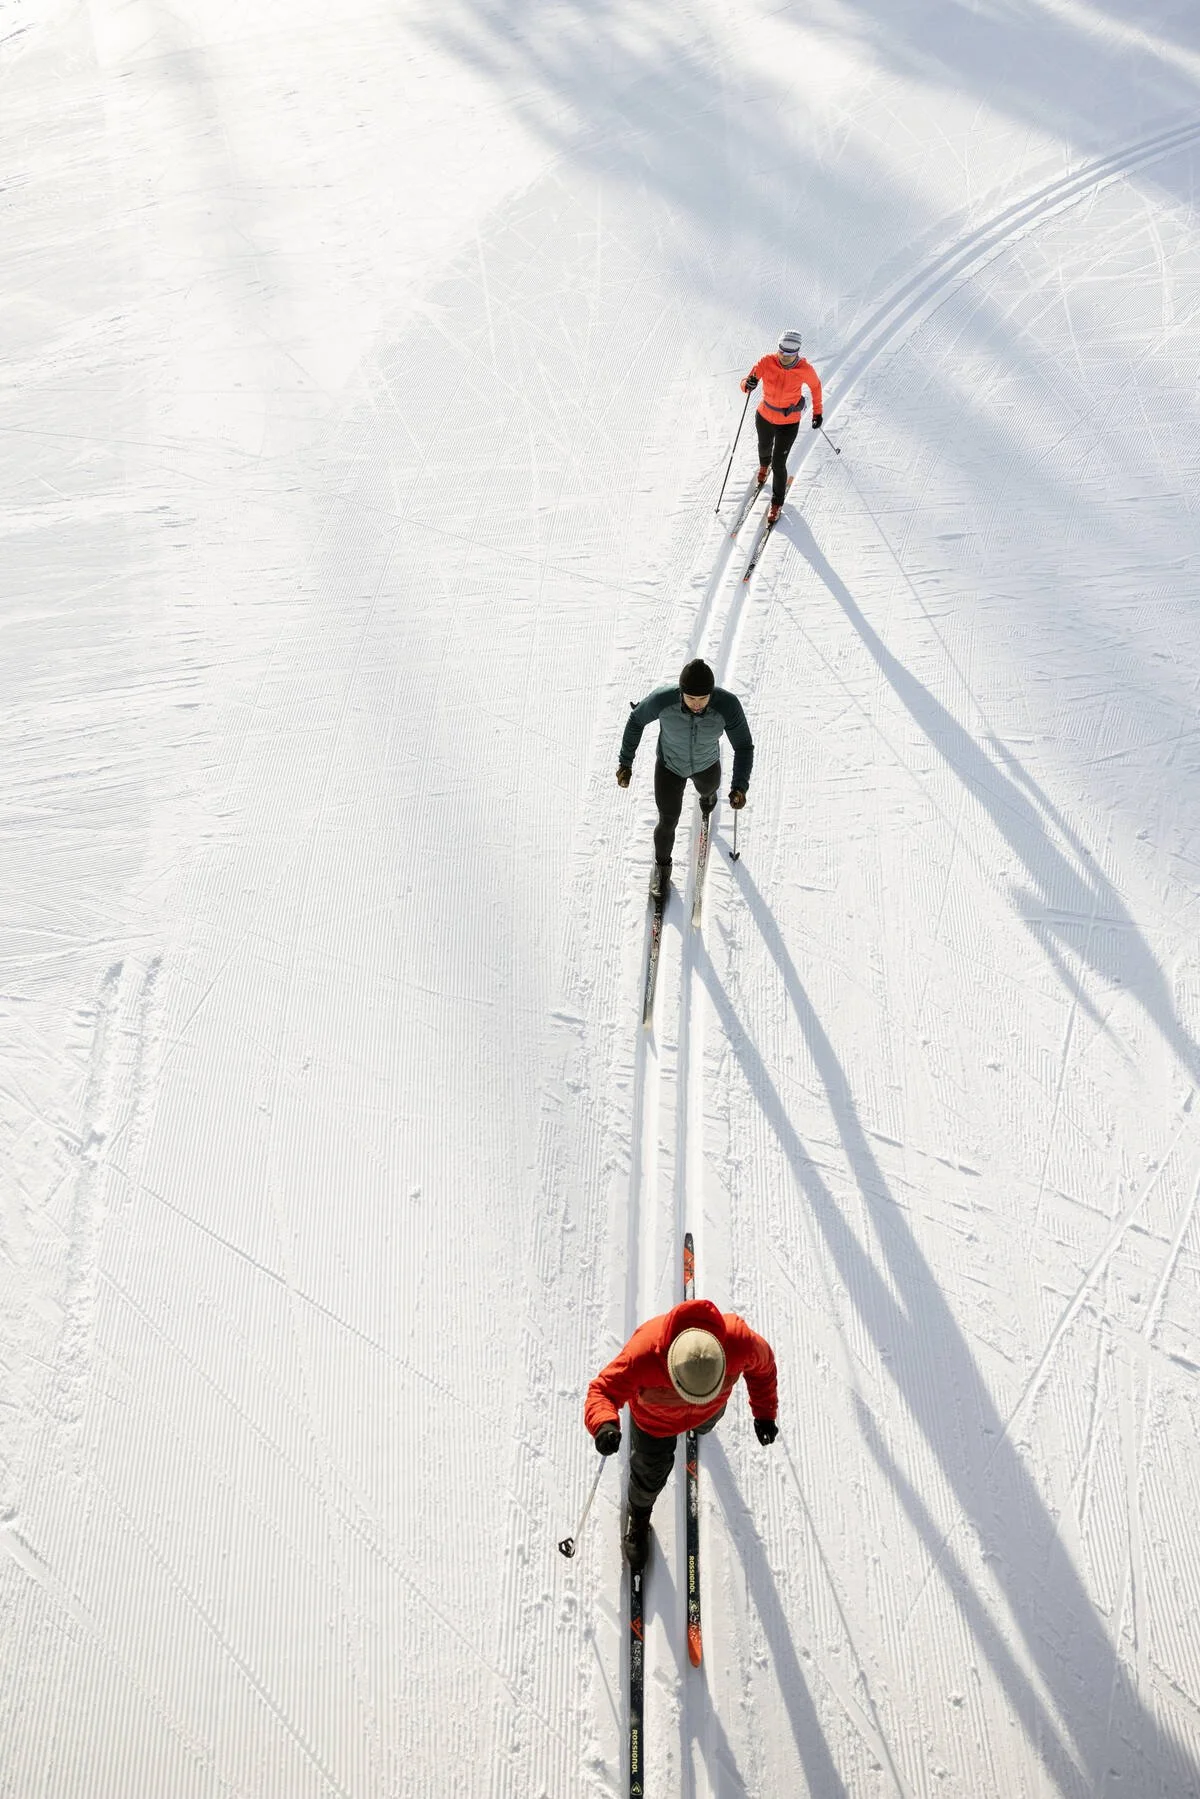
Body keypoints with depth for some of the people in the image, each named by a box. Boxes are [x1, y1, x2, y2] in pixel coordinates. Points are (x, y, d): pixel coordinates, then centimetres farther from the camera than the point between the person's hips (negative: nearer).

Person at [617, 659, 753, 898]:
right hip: (669, 765, -1)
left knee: (708, 789, 34)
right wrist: (625, 762, -10)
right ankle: (662, 865, 44)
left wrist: (740, 787, -38)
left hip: (707, 764, 1)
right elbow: (637, 720, -17)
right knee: (668, 823, 10)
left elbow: (744, 746, -26)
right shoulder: (662, 700, -39)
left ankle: (707, 792, 75)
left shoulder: (728, 705, -39)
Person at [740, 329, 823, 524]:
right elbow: (745, 384, -22)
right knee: (764, 447, 31)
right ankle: (764, 465, 70)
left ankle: (777, 502, 23)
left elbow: (815, 386, -3)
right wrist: (748, 385, -47)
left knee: (778, 465, -3)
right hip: (764, 416, 3)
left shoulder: (805, 369, -24)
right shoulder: (766, 362, -24)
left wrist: (817, 412, 5)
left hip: (789, 423, -3)